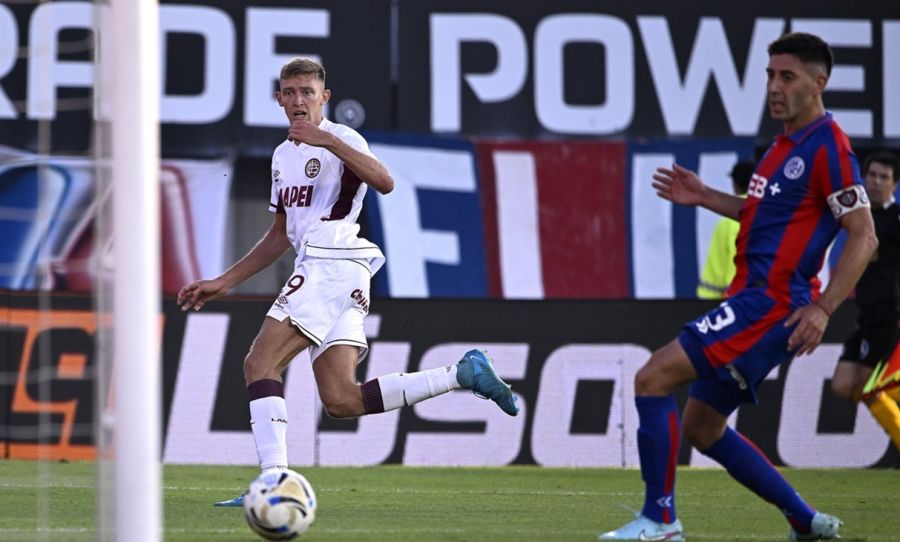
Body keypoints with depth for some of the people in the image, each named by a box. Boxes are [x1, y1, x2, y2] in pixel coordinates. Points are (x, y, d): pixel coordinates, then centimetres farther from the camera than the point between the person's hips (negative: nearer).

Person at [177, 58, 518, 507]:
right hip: (314, 267, 9)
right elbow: (279, 236, 31)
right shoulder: (283, 155, 24)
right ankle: (463, 373, 8)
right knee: (341, 401, 0)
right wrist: (223, 282, 28)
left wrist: (329, 142, -31)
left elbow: (384, 183, -22)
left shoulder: (341, 138, -2)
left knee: (260, 363, -16)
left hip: (334, 263, -9)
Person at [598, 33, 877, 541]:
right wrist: (705, 197, 19)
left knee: (653, 379, -16)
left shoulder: (827, 146, -13)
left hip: (769, 305, -10)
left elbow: (863, 236, -16)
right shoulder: (788, 141, 16)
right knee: (702, 428, 16)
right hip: (754, 299, 10)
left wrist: (822, 309, -23)